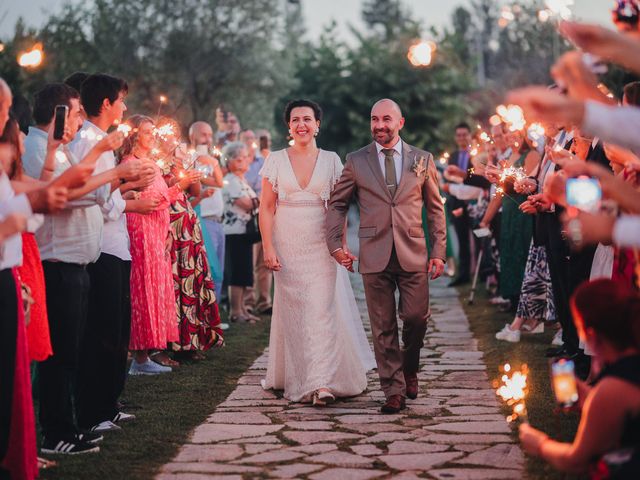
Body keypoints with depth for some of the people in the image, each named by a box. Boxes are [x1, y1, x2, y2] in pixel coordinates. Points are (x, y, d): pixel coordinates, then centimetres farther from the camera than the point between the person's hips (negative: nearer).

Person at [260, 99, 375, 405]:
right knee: (293, 311, 5)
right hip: (288, 246, 1)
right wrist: (268, 247, -6)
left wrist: (342, 244, -2)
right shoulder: (276, 161, 3)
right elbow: (266, 208, 2)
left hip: (321, 246, -1)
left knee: (322, 309, -8)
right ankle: (296, 379, 16)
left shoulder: (330, 160, 4)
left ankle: (322, 383, -9)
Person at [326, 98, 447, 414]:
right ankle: (394, 390, 10)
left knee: (416, 317, -3)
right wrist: (335, 244, 0)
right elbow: (337, 203, 11)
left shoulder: (422, 160, 7)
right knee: (383, 327, 1)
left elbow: (435, 208, 10)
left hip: (413, 254, 0)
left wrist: (438, 252, 4)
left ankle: (409, 369, 26)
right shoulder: (356, 161, 6)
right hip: (375, 256, 0)